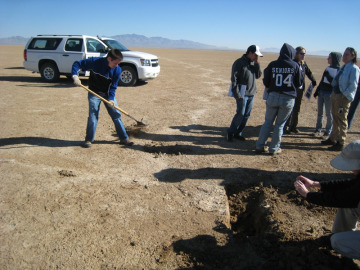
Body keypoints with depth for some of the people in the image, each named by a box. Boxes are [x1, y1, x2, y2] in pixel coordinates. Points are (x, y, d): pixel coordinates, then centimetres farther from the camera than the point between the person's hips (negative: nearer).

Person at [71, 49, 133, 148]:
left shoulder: (117, 70, -13)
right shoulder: (95, 62, -20)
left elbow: (113, 86, -8)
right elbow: (77, 64, -10)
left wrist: (111, 99, -20)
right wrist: (75, 76, -26)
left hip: (108, 94, 3)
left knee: (116, 114, 0)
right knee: (93, 115, -8)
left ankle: (124, 138, 9)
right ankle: (88, 140, 7)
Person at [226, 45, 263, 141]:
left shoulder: (253, 63, 13)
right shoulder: (239, 62, -9)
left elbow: (258, 75, 10)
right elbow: (234, 78, -12)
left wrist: (257, 64, -2)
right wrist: (236, 93, -16)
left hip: (251, 93, 7)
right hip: (242, 93, -7)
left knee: (247, 115, 8)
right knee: (240, 114, -8)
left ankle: (238, 133, 19)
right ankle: (230, 132, 8)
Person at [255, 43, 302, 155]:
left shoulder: (272, 65, -4)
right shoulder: (295, 66, -6)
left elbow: (266, 82, 0)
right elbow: (299, 83, 1)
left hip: (273, 96, 1)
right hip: (288, 99, -1)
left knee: (268, 122, 14)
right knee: (280, 124, 10)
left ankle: (260, 146, 17)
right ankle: (274, 148, 18)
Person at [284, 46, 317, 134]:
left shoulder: (304, 64, 9)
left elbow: (309, 72, 23)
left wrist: (313, 81, 17)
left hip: (300, 89, 7)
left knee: (297, 109, 12)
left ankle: (294, 126, 21)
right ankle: (287, 126, 8)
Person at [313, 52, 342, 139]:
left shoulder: (339, 70, -8)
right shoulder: (327, 68, 12)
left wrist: (328, 75, -18)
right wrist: (316, 91, 17)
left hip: (329, 94, -6)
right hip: (321, 92, 7)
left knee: (329, 114, 1)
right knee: (320, 113, 11)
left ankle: (328, 132, 10)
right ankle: (318, 130, 20)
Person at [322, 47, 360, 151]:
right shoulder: (343, 67, 15)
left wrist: (344, 95, -17)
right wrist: (334, 93, 12)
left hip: (344, 97, -9)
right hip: (335, 95, 9)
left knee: (342, 121, -3)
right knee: (335, 119, 17)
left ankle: (340, 144, 5)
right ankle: (333, 139, 29)